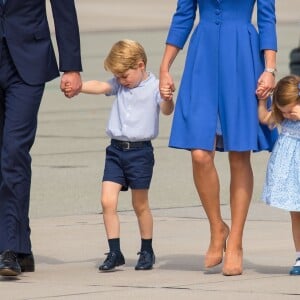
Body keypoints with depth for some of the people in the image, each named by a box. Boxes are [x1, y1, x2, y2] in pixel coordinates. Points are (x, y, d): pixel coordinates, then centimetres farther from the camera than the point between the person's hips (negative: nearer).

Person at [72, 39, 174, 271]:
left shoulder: (154, 87, -7)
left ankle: (147, 251, 22)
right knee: (107, 201, -6)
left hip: (140, 150, -5)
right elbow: (100, 87, -6)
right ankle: (115, 252, 0)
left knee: (140, 205, 7)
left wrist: (167, 97, -43)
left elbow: (166, 110, -21)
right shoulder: (120, 85, 9)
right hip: (116, 149, 5)